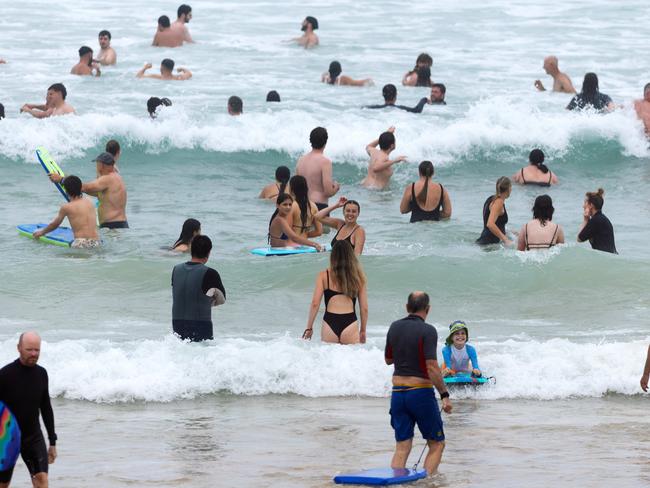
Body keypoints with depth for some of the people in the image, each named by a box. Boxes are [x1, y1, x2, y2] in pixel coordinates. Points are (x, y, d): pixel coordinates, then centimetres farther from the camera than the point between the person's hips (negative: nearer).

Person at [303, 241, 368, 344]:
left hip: (330, 323, 0)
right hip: (350, 323, 0)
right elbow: (364, 308, 11)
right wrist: (363, 331, 22)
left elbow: (315, 303, 1)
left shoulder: (323, 276, 4)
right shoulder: (358, 277, 7)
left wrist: (309, 327, 10)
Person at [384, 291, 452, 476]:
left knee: (402, 448, 8)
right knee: (437, 444, 8)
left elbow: (388, 359, 19)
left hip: (398, 392, 5)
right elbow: (432, 367, -20)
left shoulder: (395, 328, 6)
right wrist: (445, 395, -16)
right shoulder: (427, 331, -13)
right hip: (421, 392, -5)